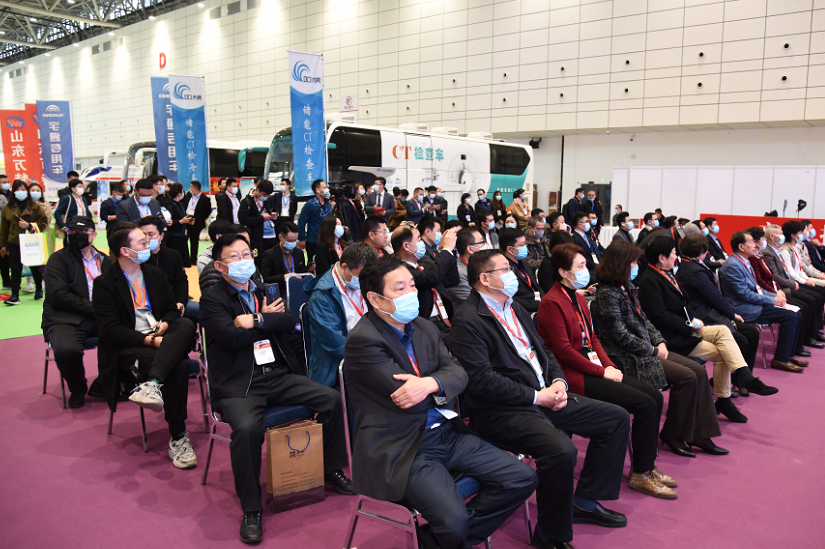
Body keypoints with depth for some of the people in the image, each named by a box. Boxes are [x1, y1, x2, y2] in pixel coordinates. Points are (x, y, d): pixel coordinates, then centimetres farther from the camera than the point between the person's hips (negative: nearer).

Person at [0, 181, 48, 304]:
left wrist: (29, 226, -14)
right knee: (15, 269, -2)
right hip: (14, 243, 1)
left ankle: (39, 290, 27)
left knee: (35, 268, 9)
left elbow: (43, 222, 1)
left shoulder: (34, 206, 2)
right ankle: (15, 296, -1)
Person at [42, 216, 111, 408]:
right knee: (67, 350, -35)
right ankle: (77, 389, -1)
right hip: (66, 319, -3)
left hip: (100, 319, 4)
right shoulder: (58, 259, 5)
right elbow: (59, 295, -9)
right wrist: (93, 308, -15)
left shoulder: (104, 260, 19)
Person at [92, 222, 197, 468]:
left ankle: (151, 384, -46)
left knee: (187, 324, -31)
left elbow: (172, 309, 19)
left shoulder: (155, 274, 18)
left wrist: (164, 324, -5)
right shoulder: (105, 283, -1)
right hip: (127, 348, -5)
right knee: (177, 368, -32)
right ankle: (178, 438, -23)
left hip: (161, 339, 5)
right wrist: (148, 340, -20)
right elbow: (110, 329, -9)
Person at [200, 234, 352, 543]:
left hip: (278, 375, 6)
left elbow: (289, 323, 2)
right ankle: (251, 510, -13)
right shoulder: (212, 299, -1)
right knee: (247, 428, -33)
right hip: (239, 384, -5)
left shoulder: (264, 292, 16)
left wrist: (257, 320, -12)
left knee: (332, 399, -8)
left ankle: (332, 471, 12)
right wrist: (268, 318, -5)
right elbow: (232, 337, -16)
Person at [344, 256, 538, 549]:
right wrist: (445, 385, -3)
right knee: (454, 521, -28)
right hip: (401, 448, -8)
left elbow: (458, 373, 1)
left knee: (522, 478, 1)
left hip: (447, 433, 8)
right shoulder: (363, 340, -14)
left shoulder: (424, 327, 10)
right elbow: (407, 397, -19)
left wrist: (431, 383, -20)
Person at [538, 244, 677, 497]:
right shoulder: (552, 303, -14)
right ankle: (640, 474, 0)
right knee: (645, 404, -15)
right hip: (576, 376, -9)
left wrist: (609, 365, 1)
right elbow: (564, 350, -18)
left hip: (594, 368, 9)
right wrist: (602, 372, -14)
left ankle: (646, 465, 12)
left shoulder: (577, 297, 15)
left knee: (655, 397, 0)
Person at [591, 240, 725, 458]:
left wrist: (660, 342, 2)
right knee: (686, 377, -17)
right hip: (628, 358, -9)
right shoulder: (607, 294, -16)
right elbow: (621, 336, -20)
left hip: (647, 350, 9)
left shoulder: (627, 287, 13)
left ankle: (700, 434, 3)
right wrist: (653, 351, -12)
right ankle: (673, 435, 0)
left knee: (698, 370, -2)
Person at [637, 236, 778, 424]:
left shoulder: (666, 274, 12)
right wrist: (690, 324, -15)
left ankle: (745, 377, -13)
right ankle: (723, 400, -5)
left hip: (685, 328, 8)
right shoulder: (649, 280, -17)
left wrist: (694, 320, 0)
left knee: (723, 331, -11)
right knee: (721, 353, -12)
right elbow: (659, 316, -22)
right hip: (671, 336, -8)